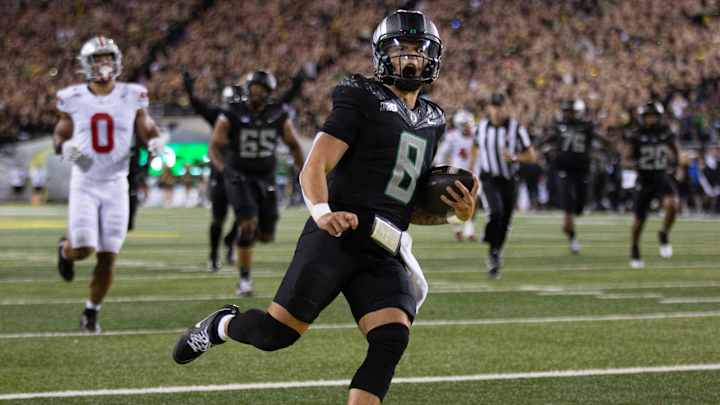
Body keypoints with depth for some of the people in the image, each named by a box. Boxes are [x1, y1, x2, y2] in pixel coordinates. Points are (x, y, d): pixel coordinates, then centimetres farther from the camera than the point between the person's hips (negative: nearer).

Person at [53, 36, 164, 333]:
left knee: (108, 256, 0)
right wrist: (63, 146, -16)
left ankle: (91, 312, 18)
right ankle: (65, 249, 25)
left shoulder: (132, 97, -2)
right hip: (84, 184, -1)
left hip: (116, 185, 1)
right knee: (84, 249, -13)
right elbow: (60, 134, 7)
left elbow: (147, 130, 5)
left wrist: (156, 141, -19)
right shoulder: (74, 99, -3)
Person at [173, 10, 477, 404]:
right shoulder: (362, 99, 0)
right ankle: (221, 325, 24)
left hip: (384, 253, 6)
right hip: (337, 236, -6)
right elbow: (313, 169, -9)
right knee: (278, 331, -10)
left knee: (391, 341, -16)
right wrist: (322, 212, -29)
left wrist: (455, 212, 8)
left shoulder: (431, 121, 21)